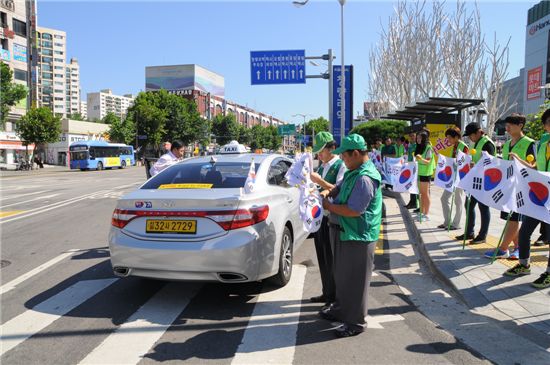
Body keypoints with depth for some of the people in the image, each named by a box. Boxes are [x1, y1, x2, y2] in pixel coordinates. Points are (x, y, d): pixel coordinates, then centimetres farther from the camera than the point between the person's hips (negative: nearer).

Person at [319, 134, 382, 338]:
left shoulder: (365, 178, -25)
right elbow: (341, 187, 24)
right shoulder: (354, 172, 7)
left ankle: (355, 322, 17)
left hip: (358, 236, -10)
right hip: (345, 232, 10)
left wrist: (328, 206, -14)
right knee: (342, 276, 23)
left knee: (355, 280, 3)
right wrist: (328, 192, 4)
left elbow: (354, 210, -27)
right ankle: (341, 310, 40)